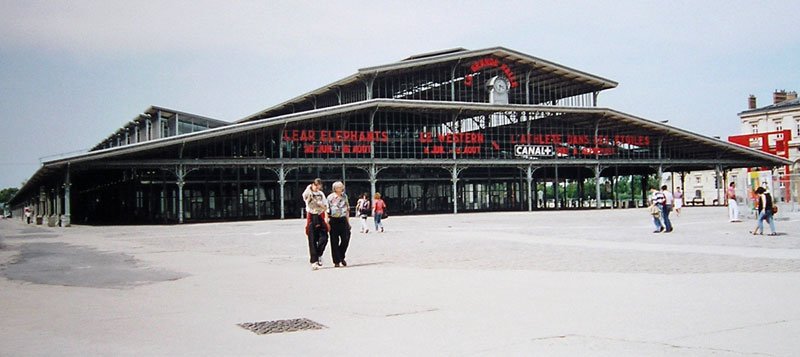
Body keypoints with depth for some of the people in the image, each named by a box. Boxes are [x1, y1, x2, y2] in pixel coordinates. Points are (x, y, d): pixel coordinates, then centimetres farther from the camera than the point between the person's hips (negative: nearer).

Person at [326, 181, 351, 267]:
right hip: (334, 220, -3)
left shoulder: (344, 196, 10)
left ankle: (341, 257, 18)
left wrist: (348, 221, 16)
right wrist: (327, 222, -9)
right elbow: (327, 211, -3)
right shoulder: (330, 197, -2)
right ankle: (336, 261, 7)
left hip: (343, 219, 3)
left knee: (346, 239, -4)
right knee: (334, 241, 0)